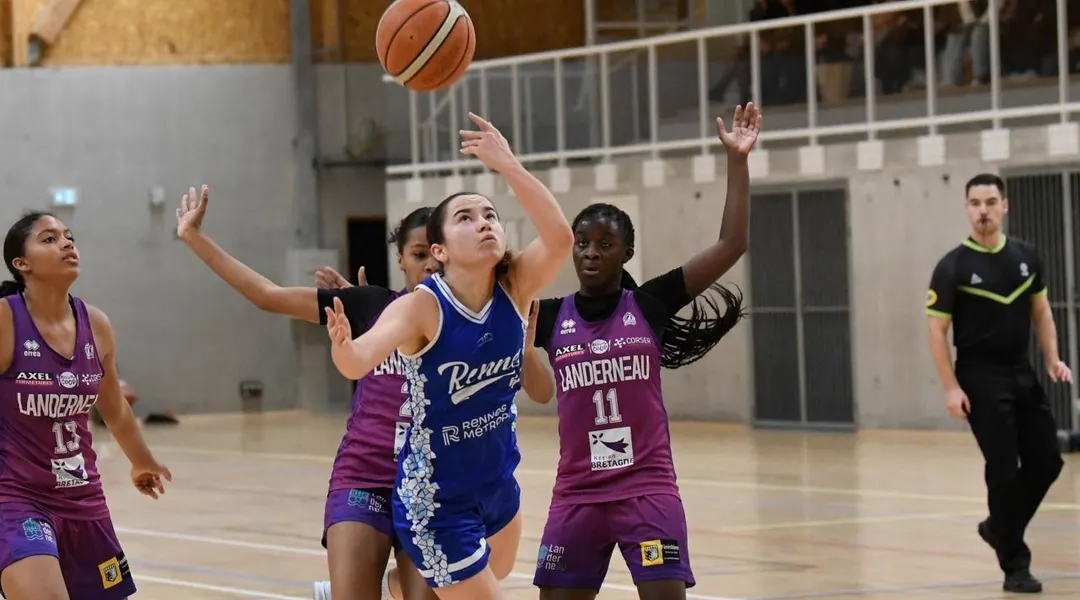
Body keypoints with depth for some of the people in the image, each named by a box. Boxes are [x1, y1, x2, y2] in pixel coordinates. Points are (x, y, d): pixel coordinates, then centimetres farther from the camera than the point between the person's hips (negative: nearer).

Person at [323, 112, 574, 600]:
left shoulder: (515, 288, -12)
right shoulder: (421, 307, -24)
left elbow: (560, 239, -31)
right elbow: (359, 362, -41)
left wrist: (507, 165, -36)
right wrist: (342, 347, -64)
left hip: (498, 486, 6)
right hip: (436, 503, -6)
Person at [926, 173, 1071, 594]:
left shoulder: (1026, 257, 5)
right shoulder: (953, 267, -9)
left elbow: (1041, 311, 15)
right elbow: (937, 329, -8)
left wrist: (1052, 359, 2)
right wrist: (951, 388, -14)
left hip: (1023, 374, 5)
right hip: (981, 379, -5)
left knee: (1046, 461, 4)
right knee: (1005, 470, -6)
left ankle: (1000, 527, 27)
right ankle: (1015, 566, 3)